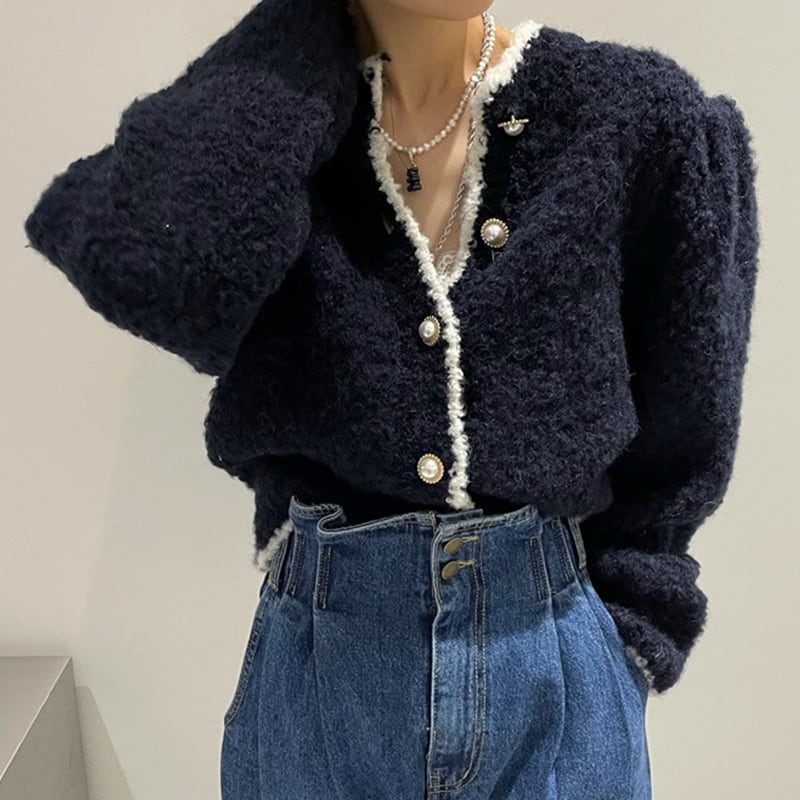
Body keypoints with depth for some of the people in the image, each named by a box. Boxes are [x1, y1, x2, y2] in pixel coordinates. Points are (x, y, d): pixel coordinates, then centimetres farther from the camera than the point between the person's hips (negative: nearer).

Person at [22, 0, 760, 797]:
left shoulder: (645, 121, -8)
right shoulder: (260, 116, -6)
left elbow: (679, 453, -1)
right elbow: (154, 276, -30)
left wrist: (617, 643, 1)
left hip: (557, 683, 0)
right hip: (316, 676, 1)